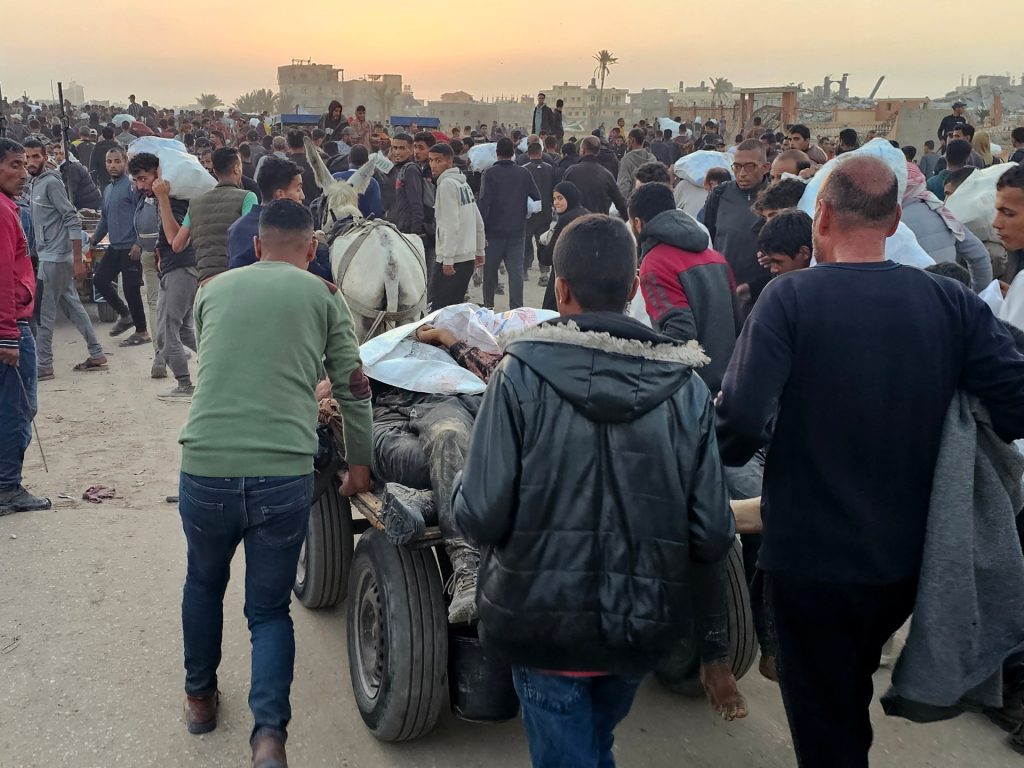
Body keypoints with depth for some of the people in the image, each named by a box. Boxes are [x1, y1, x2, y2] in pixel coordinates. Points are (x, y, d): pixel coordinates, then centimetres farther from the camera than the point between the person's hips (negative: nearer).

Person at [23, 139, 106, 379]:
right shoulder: (34, 184, 13)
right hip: (48, 256, 9)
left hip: (55, 258, -9)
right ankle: (97, 355, 18)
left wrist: (77, 260, -21)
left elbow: (73, 221, -18)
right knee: (73, 306, 12)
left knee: (44, 313, -3)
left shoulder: (51, 182, -14)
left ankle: (44, 365, 5)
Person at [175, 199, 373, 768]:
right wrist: (361, 464, 19)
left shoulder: (213, 289, 15)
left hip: (205, 468, 2)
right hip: (285, 473, -2)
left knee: (204, 582, 29)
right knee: (270, 608, 16)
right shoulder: (323, 295, 8)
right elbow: (354, 385, 8)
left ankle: (200, 697, 44)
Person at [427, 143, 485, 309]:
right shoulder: (463, 183, 14)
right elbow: (478, 221, 17)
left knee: (437, 308, -7)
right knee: (455, 306, 14)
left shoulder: (447, 184, -11)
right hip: (468, 257, 9)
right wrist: (480, 251, 22)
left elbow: (450, 225, -18)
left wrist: (448, 259, -19)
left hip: (453, 259, -9)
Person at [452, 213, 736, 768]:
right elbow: (713, 538, -9)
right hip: (643, 625, 4)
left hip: (544, 622, -3)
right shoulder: (686, 387, -10)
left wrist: (461, 492, 3)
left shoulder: (521, 376, -17)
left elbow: (480, 518, -19)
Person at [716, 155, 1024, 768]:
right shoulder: (953, 303, -7)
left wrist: (725, 454, -4)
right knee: (851, 695, 32)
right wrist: (924, 440, 7)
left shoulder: (791, 297, -18)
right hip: (906, 559, 4)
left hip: (809, 558, -4)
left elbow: (743, 419, -26)